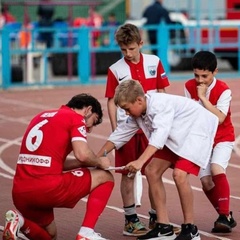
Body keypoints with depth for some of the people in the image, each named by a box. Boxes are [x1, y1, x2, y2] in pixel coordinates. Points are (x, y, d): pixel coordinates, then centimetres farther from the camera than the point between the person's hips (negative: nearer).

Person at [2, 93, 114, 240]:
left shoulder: (42, 117, 25)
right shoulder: (75, 118, 3)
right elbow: (82, 154, -12)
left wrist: (91, 162, 22)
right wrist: (99, 162, 9)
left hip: (20, 192, 7)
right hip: (48, 187, -7)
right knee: (105, 177, 13)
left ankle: (19, 222, 0)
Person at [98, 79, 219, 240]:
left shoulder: (160, 105, -31)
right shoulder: (137, 113, -4)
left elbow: (160, 134, -45)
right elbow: (120, 134, 8)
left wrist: (140, 161, -55)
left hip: (197, 129, -9)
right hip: (176, 136, 9)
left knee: (179, 174, -25)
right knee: (152, 171, 2)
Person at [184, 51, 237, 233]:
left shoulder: (223, 90, -18)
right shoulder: (189, 87, -5)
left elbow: (219, 118, -29)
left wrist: (203, 97, -30)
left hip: (222, 138, -4)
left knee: (217, 169, -28)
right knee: (206, 181, -5)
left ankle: (224, 216, -25)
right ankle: (226, 217, 11)